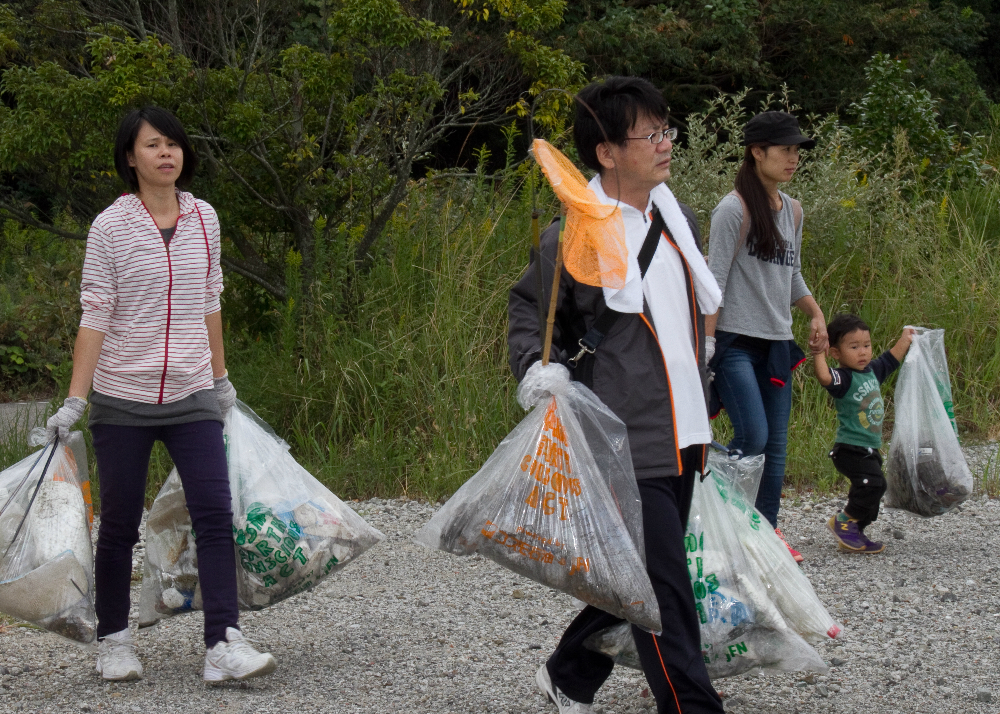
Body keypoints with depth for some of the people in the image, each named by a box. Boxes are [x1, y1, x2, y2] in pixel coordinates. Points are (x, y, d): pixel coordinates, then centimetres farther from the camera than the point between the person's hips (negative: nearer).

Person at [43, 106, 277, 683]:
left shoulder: (204, 218, 6)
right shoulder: (112, 226, -5)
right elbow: (95, 317, -7)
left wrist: (221, 378, 21)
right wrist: (75, 401, -11)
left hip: (193, 398, 3)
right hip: (123, 399, -2)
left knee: (216, 514, -11)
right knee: (120, 525, 7)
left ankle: (224, 645, -13)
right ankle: (114, 641, 23)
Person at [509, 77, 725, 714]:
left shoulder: (680, 220, 12)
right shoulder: (573, 238, -10)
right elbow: (529, 309, 4)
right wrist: (537, 369, -14)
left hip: (683, 438, 7)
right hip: (626, 443, -7)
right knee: (663, 587, -8)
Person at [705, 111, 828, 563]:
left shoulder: (792, 211, 13)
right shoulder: (735, 209, -9)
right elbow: (715, 278, -12)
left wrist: (816, 315, 10)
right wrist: (706, 340, -17)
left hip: (776, 341, 7)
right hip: (735, 341, -7)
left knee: (776, 444, 6)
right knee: (753, 437, -16)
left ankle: (768, 528, 16)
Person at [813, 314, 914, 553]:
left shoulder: (872, 371, 10)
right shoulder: (844, 379, -16)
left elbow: (891, 360, 30)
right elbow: (824, 377, -38)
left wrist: (905, 339, 38)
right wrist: (818, 352, -41)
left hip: (870, 450, 9)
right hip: (850, 449, -9)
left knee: (872, 492, 12)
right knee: (873, 483, -23)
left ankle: (854, 534, 21)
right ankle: (843, 521, -7)